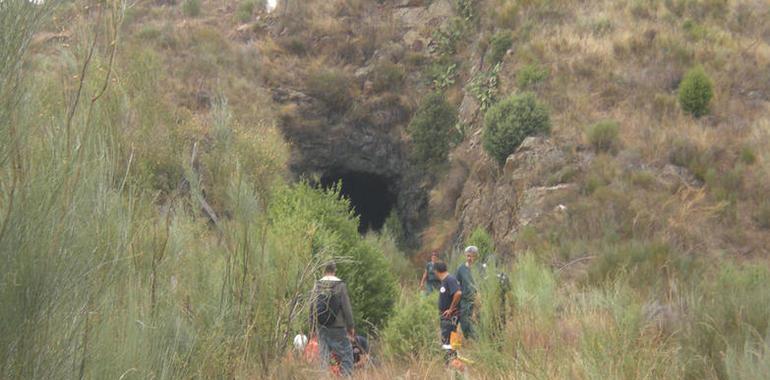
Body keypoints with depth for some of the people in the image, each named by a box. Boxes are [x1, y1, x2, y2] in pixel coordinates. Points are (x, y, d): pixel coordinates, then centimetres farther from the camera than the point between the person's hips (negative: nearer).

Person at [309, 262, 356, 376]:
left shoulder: (317, 286, 4)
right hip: (337, 327, -4)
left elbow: (312, 308, 7)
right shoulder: (340, 285, -8)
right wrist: (350, 326, -2)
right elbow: (346, 308, -8)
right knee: (346, 354, 0)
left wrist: (313, 325, 15)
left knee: (324, 356, 10)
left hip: (321, 327, 4)